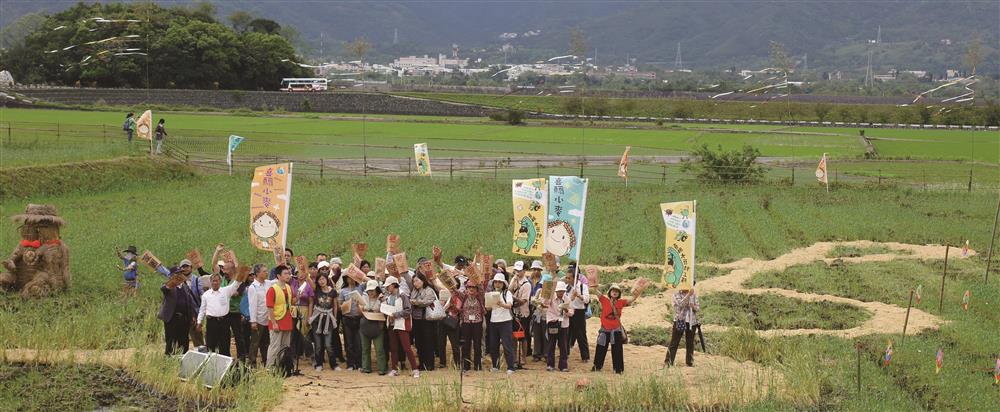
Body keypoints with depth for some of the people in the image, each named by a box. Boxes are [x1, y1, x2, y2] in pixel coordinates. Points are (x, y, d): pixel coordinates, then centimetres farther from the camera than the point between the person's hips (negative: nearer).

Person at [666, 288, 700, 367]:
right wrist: (688, 295, -27)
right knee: (674, 342, -5)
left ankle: (689, 361, 17)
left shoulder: (694, 295, 8)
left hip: (691, 322, 3)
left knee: (690, 343, 8)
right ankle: (668, 361, -5)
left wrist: (694, 306, -16)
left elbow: (698, 308, 7)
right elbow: (680, 304, -20)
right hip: (679, 321, -3)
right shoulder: (677, 294, -2)